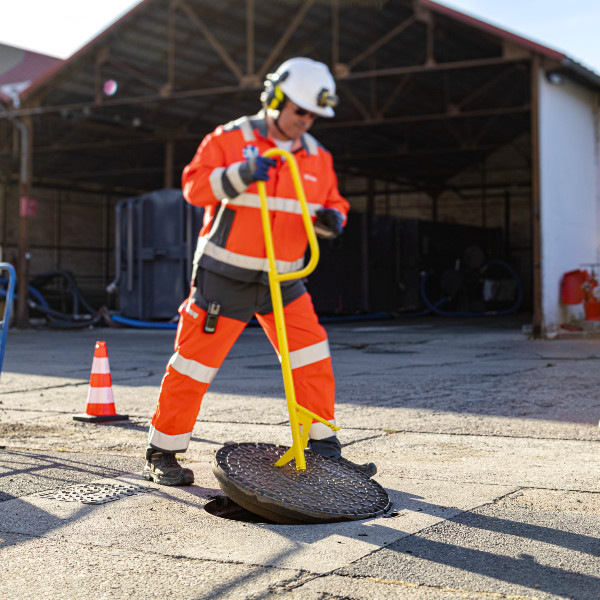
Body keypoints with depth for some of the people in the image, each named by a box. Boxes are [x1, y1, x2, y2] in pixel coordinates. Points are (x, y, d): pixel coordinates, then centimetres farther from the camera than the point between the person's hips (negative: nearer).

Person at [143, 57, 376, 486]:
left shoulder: (318, 157, 9)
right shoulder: (229, 139, -6)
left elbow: (333, 203, 15)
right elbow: (195, 186, -13)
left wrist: (332, 219, -9)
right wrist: (241, 174, -29)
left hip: (282, 279, 5)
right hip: (225, 276, -5)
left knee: (314, 359, 0)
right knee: (196, 361, -3)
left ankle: (323, 446, 13)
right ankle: (162, 453, 10)